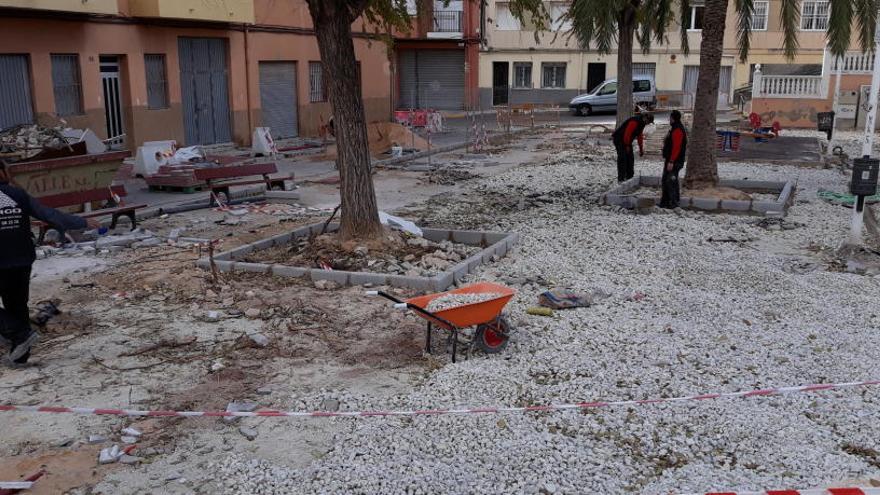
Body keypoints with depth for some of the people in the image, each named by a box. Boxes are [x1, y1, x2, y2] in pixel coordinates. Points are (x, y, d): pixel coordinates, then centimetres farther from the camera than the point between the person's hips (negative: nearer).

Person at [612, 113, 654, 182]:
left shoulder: (641, 123, 8)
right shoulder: (634, 122, -25)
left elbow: (639, 136, 17)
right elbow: (627, 133, -27)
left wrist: (641, 149, 17)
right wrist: (627, 146, -20)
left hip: (626, 140, 10)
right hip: (619, 139, -10)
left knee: (630, 158, 9)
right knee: (622, 158, -13)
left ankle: (629, 177, 16)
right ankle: (621, 178, -12)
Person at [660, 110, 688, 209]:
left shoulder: (677, 130, -18)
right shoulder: (675, 129, 17)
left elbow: (676, 147, -24)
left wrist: (671, 162, -26)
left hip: (674, 162, -11)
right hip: (670, 160, 11)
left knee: (671, 181, -9)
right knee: (665, 181, 14)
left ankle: (674, 202, -4)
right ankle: (664, 202, 20)